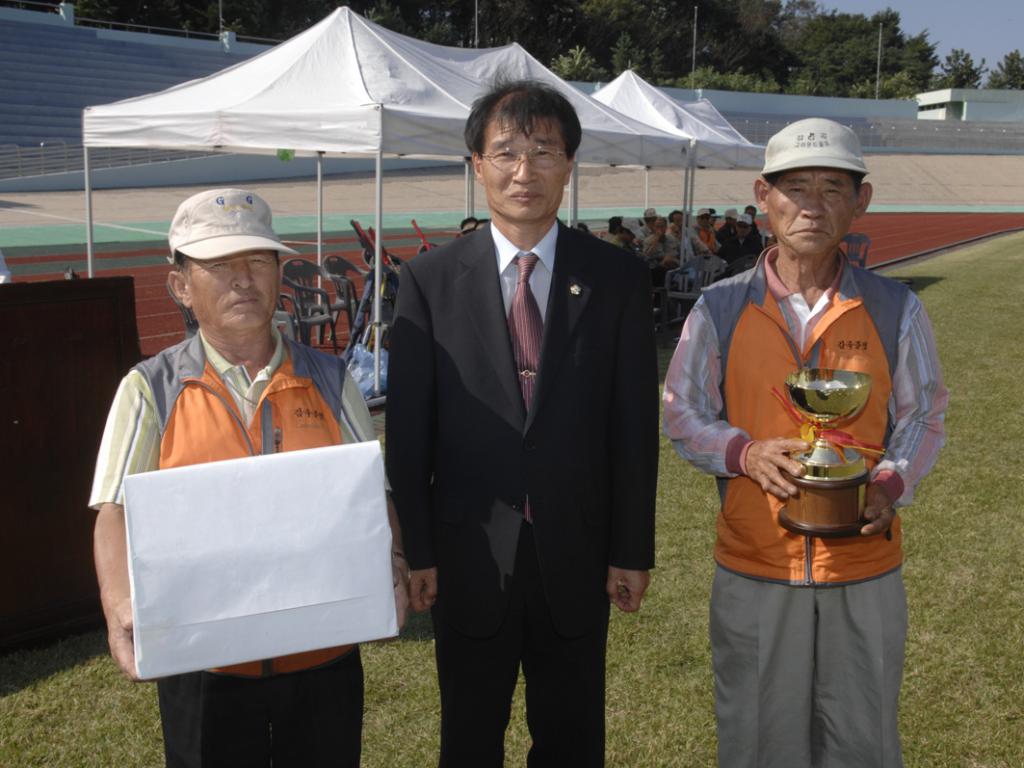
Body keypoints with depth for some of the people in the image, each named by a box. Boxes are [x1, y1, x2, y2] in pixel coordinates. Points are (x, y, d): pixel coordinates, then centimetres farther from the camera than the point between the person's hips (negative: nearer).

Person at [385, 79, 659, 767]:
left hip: (577, 556, 1)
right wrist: (417, 552, -4)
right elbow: (408, 429, -3)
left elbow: (635, 424, -2)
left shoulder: (617, 278, -3)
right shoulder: (430, 280, -5)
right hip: (468, 557, 0)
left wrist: (632, 551, -1)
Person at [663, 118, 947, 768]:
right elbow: (683, 415, 4)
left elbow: (924, 418, 7)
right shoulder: (720, 310, -3)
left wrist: (890, 484, -13)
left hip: (865, 568, 1)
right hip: (752, 567, 0)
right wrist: (745, 453, -15)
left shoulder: (896, 312, -2)